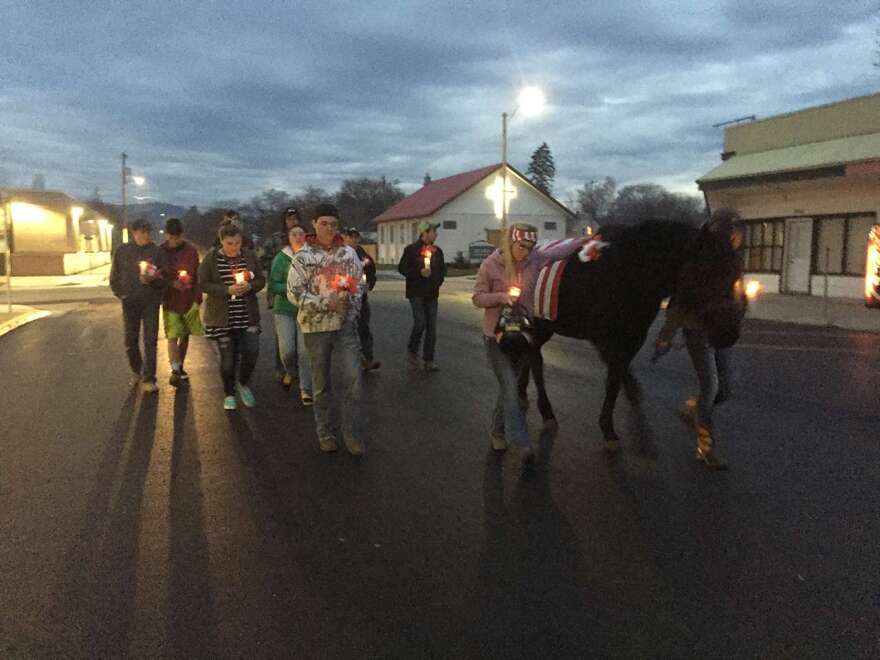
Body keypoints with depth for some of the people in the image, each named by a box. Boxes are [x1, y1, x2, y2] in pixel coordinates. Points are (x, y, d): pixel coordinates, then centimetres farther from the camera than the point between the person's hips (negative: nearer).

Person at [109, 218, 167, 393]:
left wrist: (151, 279, -18)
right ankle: (136, 371, 31)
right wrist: (120, 293, -1)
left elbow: (163, 278, 0)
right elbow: (114, 276, 10)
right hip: (129, 301, 2)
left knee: (150, 340, -4)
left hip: (151, 301, -2)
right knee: (131, 340, 9)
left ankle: (148, 379, 0)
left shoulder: (156, 251, -1)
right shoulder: (122, 251, 3)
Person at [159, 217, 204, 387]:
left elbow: (197, 276, 3)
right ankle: (175, 371, -11)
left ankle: (180, 367, 25)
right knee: (173, 337, -10)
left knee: (185, 335, 11)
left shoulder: (191, 250, -1)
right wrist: (171, 284, -16)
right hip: (170, 302, -2)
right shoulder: (160, 252, -4)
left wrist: (197, 299, -6)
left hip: (189, 301, 2)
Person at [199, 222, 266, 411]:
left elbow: (261, 280, 7)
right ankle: (229, 394, 25)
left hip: (247, 315, 2)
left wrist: (249, 286, -15)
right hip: (222, 316, -2)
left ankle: (242, 384, 21)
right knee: (227, 357, 6)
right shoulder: (211, 258, -4)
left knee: (252, 351, -8)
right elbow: (203, 284, -7)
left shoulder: (250, 256, 3)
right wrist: (228, 290, -20)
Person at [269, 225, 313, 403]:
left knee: (304, 351, -4)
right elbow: (273, 285, -5)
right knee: (286, 350, -6)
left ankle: (306, 389, 10)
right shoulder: (281, 258, 0)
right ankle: (291, 372, 28)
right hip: (284, 310, 0)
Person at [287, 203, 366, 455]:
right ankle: (326, 433, 23)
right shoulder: (303, 257, -2)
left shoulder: (348, 253, 5)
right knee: (321, 383, 9)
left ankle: (353, 435, 3)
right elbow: (294, 293, -6)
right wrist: (326, 304, -16)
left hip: (345, 324, 1)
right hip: (316, 326, -1)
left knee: (353, 378, -7)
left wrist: (350, 301, -5)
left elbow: (359, 284, 12)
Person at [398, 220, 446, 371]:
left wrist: (438, 281, 6)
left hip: (432, 293, 5)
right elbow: (402, 268, -4)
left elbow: (442, 269, 24)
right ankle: (412, 350, 10)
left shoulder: (437, 251, 12)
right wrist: (419, 272, -15)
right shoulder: (411, 249, -3)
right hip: (416, 292, -5)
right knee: (420, 322, -14)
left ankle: (428, 360, 9)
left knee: (431, 327, 2)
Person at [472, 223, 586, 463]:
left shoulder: (535, 259, -2)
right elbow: (478, 298, -6)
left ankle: (497, 431, 34)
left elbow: (562, 248, 9)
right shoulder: (490, 265, -10)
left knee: (510, 386, 15)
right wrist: (501, 296, -21)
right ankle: (521, 443, -8)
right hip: (496, 336, -4)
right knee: (511, 387, -11)